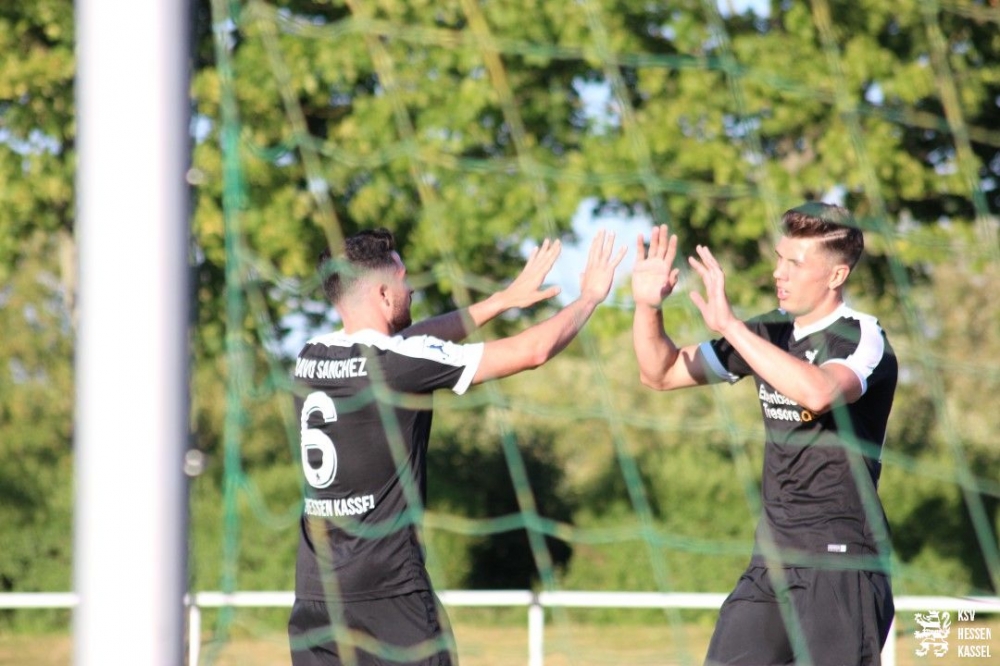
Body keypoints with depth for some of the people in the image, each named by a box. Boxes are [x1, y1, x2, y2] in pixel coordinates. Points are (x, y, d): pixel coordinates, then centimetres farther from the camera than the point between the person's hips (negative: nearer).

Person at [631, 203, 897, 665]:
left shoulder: (863, 339, -9)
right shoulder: (769, 333, 12)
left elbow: (819, 392, -32)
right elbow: (661, 374, 19)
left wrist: (730, 327, -29)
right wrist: (647, 307, 0)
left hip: (842, 562, -7)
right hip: (771, 558, 7)